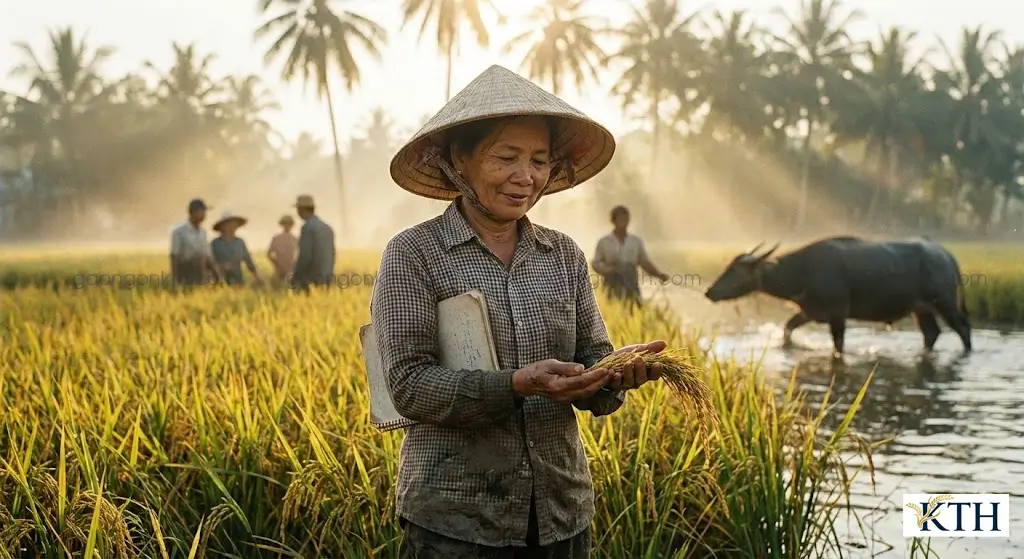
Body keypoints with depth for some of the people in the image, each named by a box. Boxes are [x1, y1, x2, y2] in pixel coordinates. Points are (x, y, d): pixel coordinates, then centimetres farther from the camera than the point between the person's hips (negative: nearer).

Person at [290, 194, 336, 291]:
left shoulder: (307, 227, -13)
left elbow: (304, 257, -20)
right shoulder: (327, 228, 13)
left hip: (311, 282, -8)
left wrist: (294, 279, -10)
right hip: (325, 282, 8)